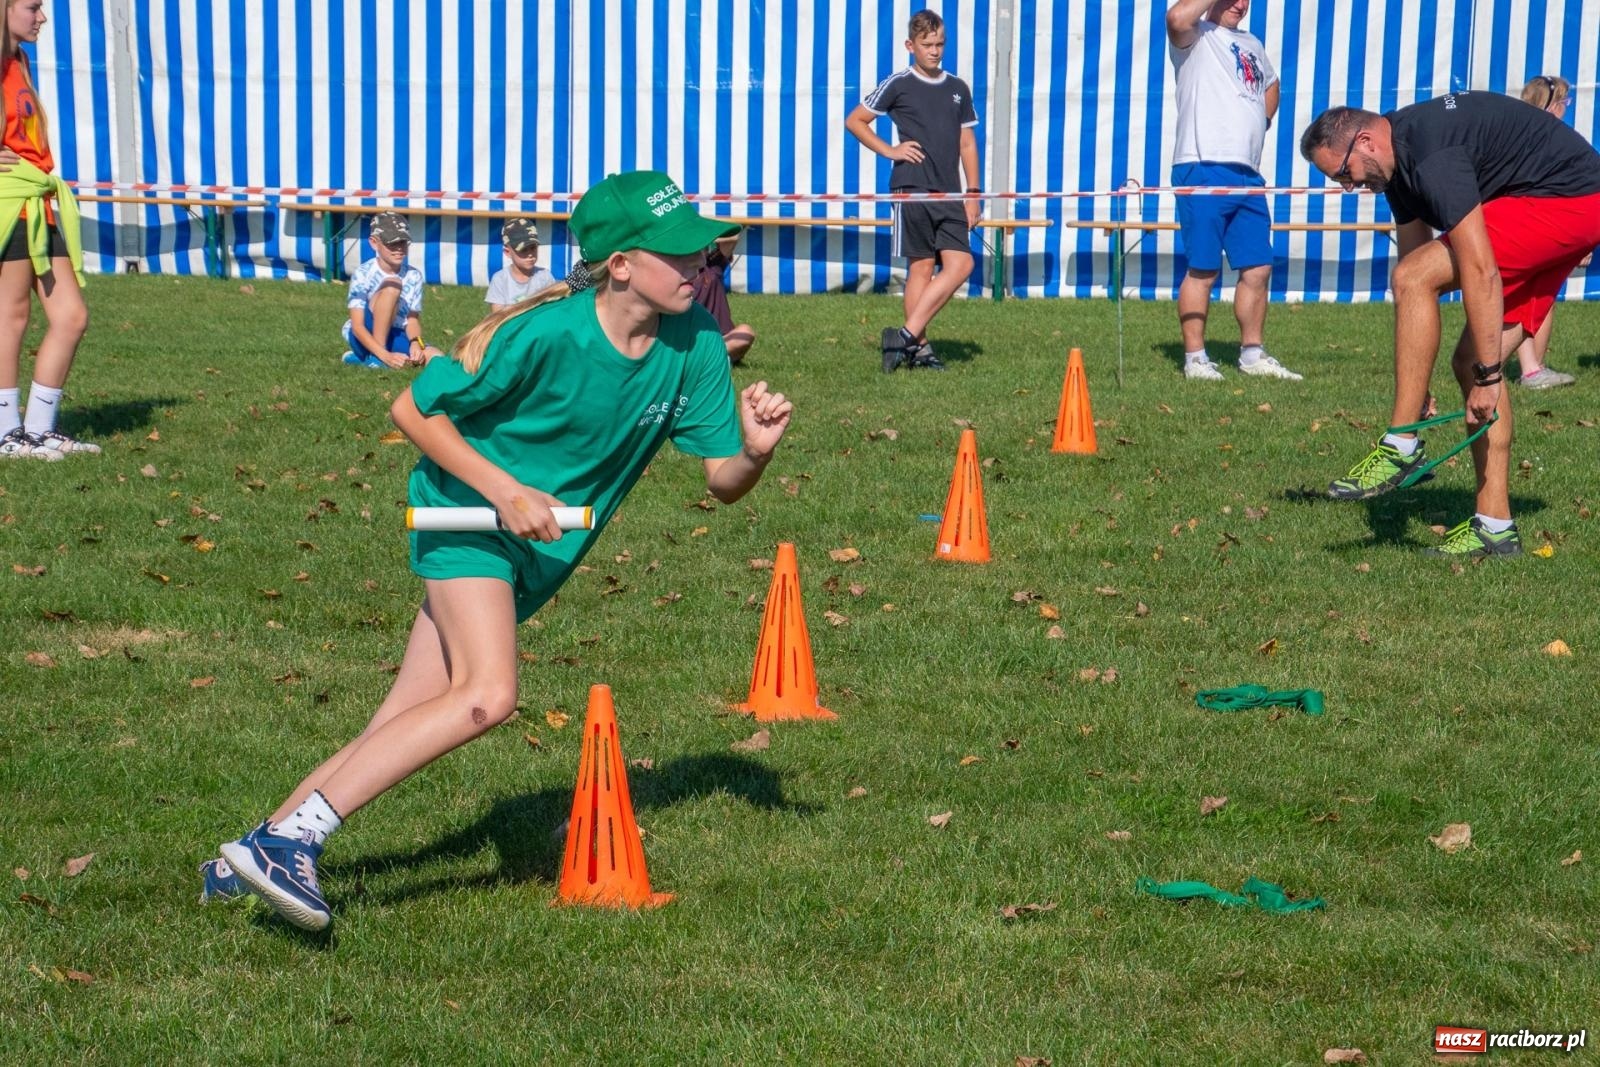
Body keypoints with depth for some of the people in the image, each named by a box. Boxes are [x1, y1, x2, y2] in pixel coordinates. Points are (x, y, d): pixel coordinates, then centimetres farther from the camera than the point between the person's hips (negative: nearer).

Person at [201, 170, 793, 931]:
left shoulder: (695, 345, -8)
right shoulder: (546, 332, -24)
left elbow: (722, 482, -3)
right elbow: (413, 410, -14)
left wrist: (755, 449, -25)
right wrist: (506, 493, -21)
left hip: (536, 553, 6)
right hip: (466, 515, -6)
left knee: (403, 724, 4)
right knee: (487, 694, -26)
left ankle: (256, 856, 14)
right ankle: (291, 839, -22)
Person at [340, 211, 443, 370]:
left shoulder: (414, 276, -1)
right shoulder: (362, 275, -16)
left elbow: (413, 319, 2)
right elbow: (357, 327, -20)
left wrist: (415, 343, -22)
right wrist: (385, 356, -33)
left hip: (394, 337, 6)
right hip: (367, 337, -6)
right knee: (392, 285, -26)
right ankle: (375, 358, -23)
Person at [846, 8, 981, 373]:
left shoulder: (958, 89, 15)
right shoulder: (898, 85, 1)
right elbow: (854, 121, 6)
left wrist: (973, 192, 11)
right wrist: (890, 151, -4)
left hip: (949, 193, 5)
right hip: (912, 189, -4)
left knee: (960, 263, -8)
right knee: (921, 267, -5)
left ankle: (907, 335, -6)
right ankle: (919, 347, 2)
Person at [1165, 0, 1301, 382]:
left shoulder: (1252, 45, 22)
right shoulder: (1196, 36, -1)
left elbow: (1271, 85, 41)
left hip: (1248, 174, 7)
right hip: (1204, 168, -7)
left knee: (1258, 268, 8)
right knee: (1203, 269, -6)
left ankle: (1253, 354, 18)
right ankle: (1195, 358, 1)